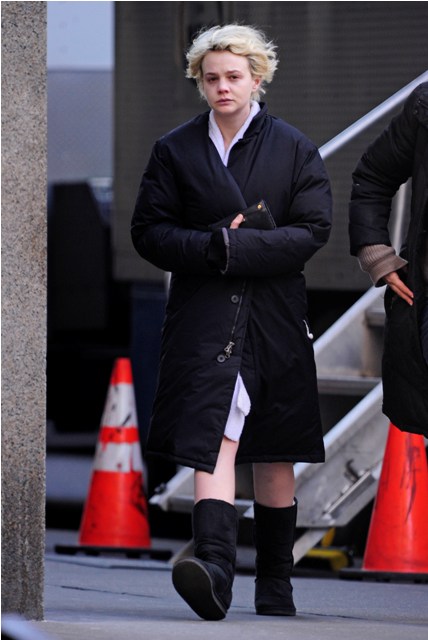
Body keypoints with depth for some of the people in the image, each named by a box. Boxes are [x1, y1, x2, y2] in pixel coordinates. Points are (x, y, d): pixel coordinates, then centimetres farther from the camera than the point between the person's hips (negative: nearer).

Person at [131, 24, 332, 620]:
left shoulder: (294, 149, 6)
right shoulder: (175, 151, 9)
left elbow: (312, 231, -3)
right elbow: (149, 231, 4)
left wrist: (234, 248, -14)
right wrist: (211, 247, -14)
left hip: (275, 319, 1)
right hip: (205, 318, -1)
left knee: (275, 455, 8)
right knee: (214, 437, -18)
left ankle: (275, 583, 18)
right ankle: (214, 563, -32)